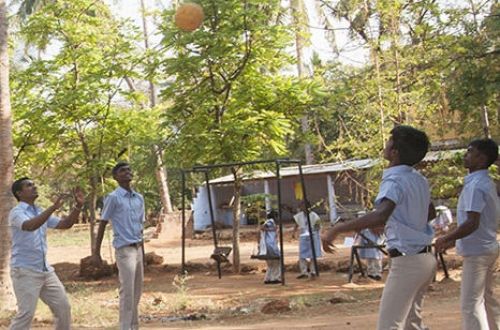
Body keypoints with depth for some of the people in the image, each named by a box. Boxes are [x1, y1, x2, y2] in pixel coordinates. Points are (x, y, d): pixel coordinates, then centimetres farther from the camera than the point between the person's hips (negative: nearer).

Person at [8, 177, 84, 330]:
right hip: (25, 271, -8)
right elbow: (30, 226, -31)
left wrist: (78, 206, -1)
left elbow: (65, 224, 13)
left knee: (63, 306, 10)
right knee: (26, 313, -11)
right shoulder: (17, 212, -10)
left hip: (45, 269, 8)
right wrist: (53, 207, -36)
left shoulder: (41, 212, 14)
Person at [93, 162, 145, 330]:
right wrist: (96, 252, -6)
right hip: (124, 249, -7)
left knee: (137, 292, 11)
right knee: (127, 291, -8)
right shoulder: (113, 197, -7)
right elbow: (102, 224, -5)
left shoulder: (139, 198, 12)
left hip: (137, 248, 7)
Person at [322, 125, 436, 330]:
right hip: (424, 258, 9)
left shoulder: (394, 181, -18)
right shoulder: (419, 179, 8)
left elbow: (380, 216, -37)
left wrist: (336, 229, -37)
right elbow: (430, 213, 25)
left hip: (407, 262, -9)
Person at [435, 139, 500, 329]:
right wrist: (453, 240, 18)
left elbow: (472, 223, -27)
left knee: (471, 304, -6)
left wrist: (446, 239, -17)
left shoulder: (475, 185, -19)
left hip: (477, 251, -10)